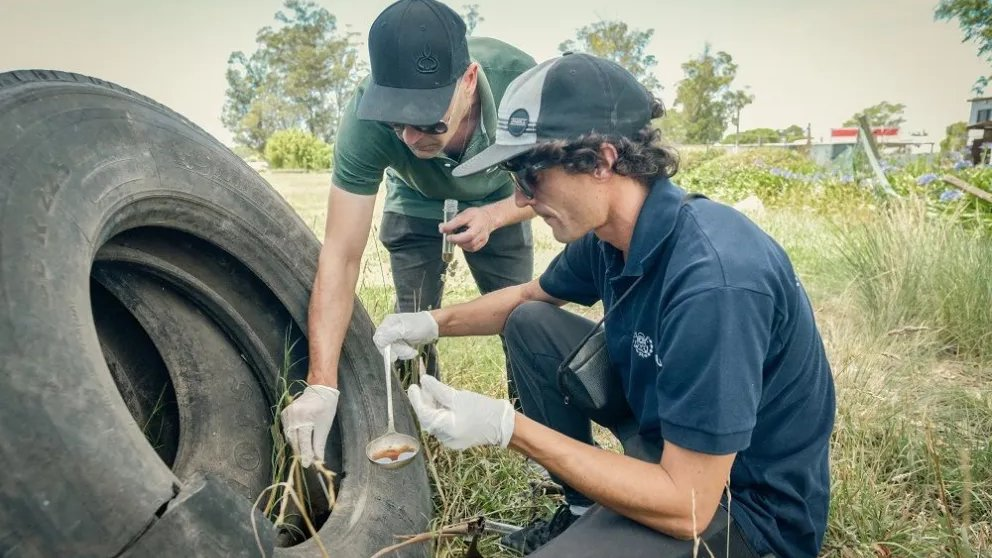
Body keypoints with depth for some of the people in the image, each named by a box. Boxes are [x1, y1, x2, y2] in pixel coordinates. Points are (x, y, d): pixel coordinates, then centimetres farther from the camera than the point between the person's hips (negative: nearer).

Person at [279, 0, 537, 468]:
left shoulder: (517, 80, -37)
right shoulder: (367, 120, -38)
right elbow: (341, 255, -36)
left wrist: (492, 217, -37)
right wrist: (321, 385, -42)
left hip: (498, 204, 1)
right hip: (415, 207, 0)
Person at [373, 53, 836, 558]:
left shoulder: (713, 279, -34)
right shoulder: (609, 232, -8)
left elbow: (686, 505, -30)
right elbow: (530, 296, 15)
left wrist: (507, 427, -30)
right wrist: (435, 321, 0)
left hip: (746, 497, -8)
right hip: (665, 418, 8)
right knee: (528, 324, 3)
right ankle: (584, 510, 13)